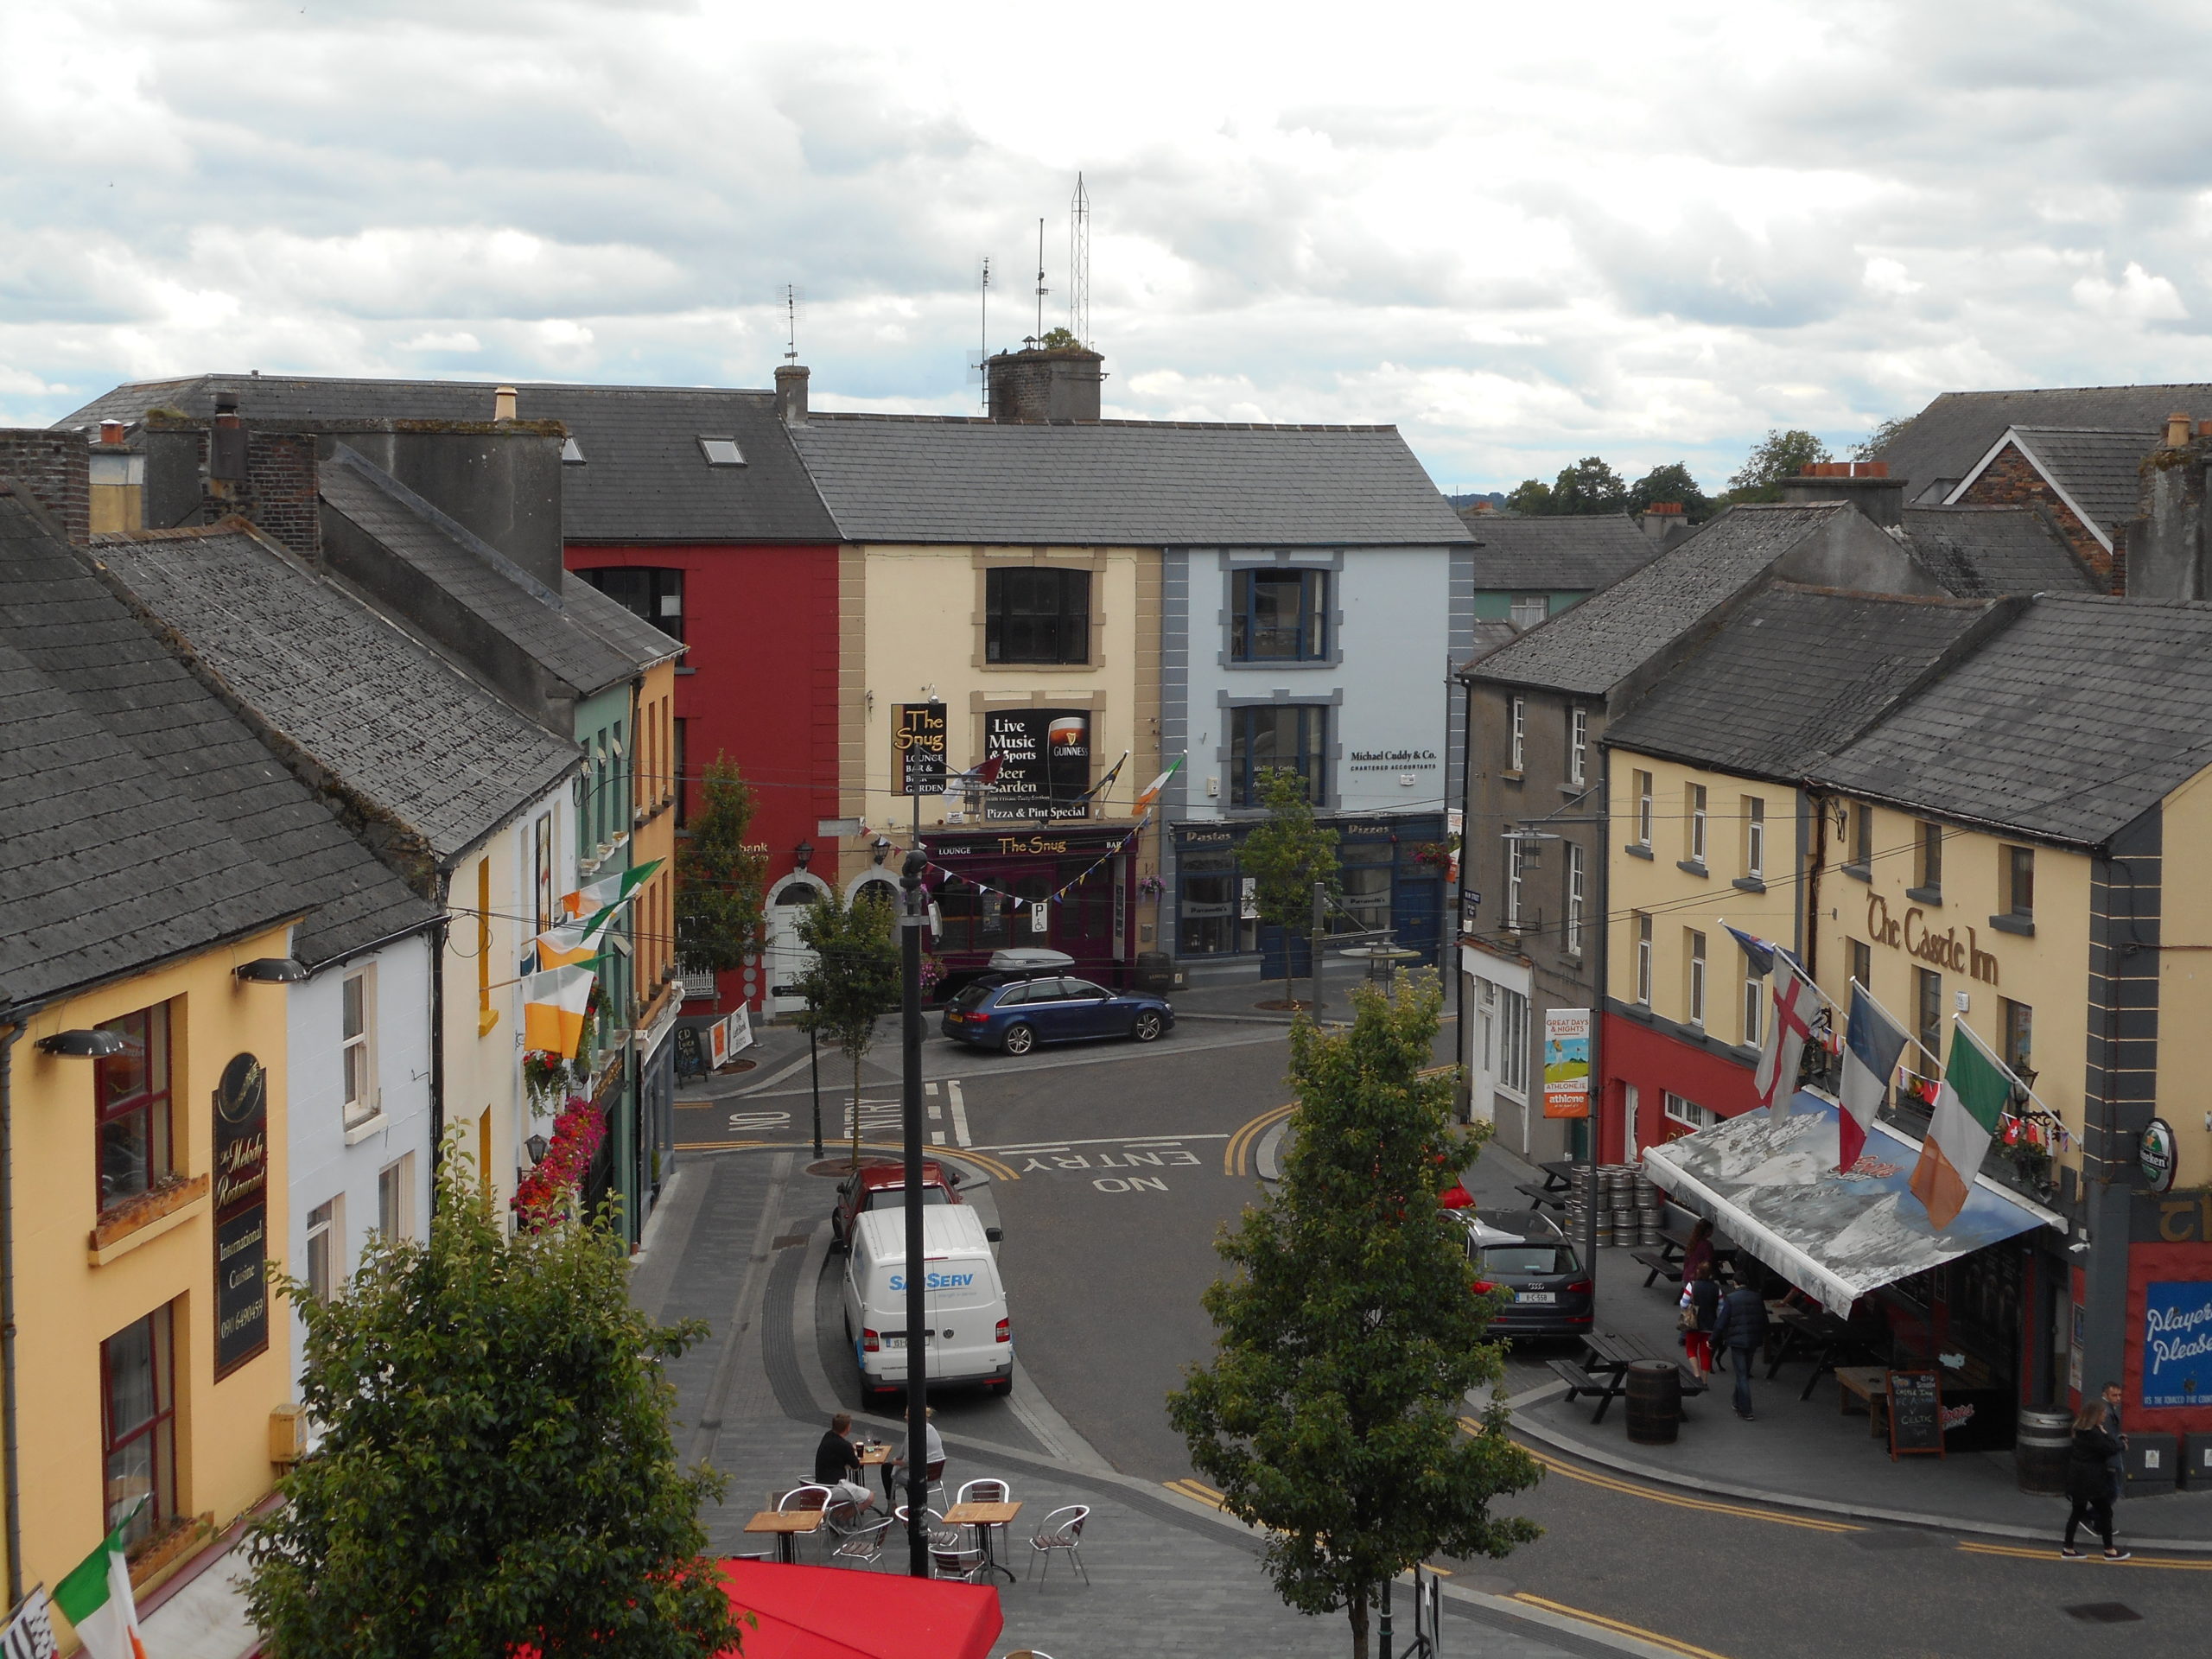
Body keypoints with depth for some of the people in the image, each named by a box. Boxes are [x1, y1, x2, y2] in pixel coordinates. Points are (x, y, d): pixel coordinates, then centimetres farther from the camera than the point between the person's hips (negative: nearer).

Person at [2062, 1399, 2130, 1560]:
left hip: (2078, 1477, 9)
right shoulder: (2093, 1433, -24)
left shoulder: (2080, 1430, 6)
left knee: (2078, 1511, 15)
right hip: (2091, 1479, -9)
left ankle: (2068, 1549, 18)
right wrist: (2106, 1433, -10)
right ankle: (2109, 1551, 15)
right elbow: (2112, 1449, -21)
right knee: (2105, 1512, 6)